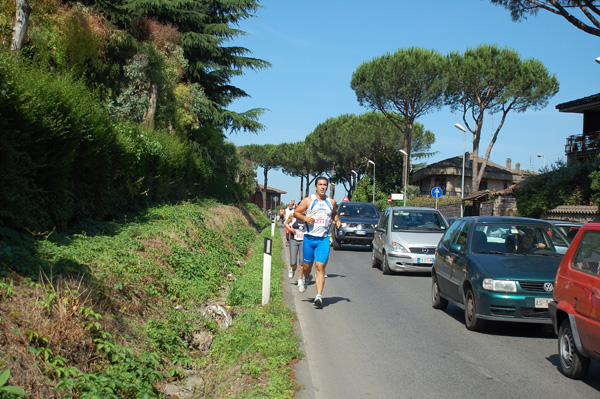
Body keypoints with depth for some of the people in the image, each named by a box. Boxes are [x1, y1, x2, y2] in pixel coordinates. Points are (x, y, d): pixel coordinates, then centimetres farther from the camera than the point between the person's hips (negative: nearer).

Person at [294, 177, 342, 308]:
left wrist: (337, 221, 7)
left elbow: (334, 214, 27)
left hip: (324, 239, 1)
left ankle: (319, 296, -13)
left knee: (320, 267, -10)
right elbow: (296, 212, 5)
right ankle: (304, 279, 46)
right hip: (309, 238, 0)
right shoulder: (308, 201, 0)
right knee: (307, 265, 11)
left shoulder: (331, 202, 9)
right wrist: (305, 218, -13)